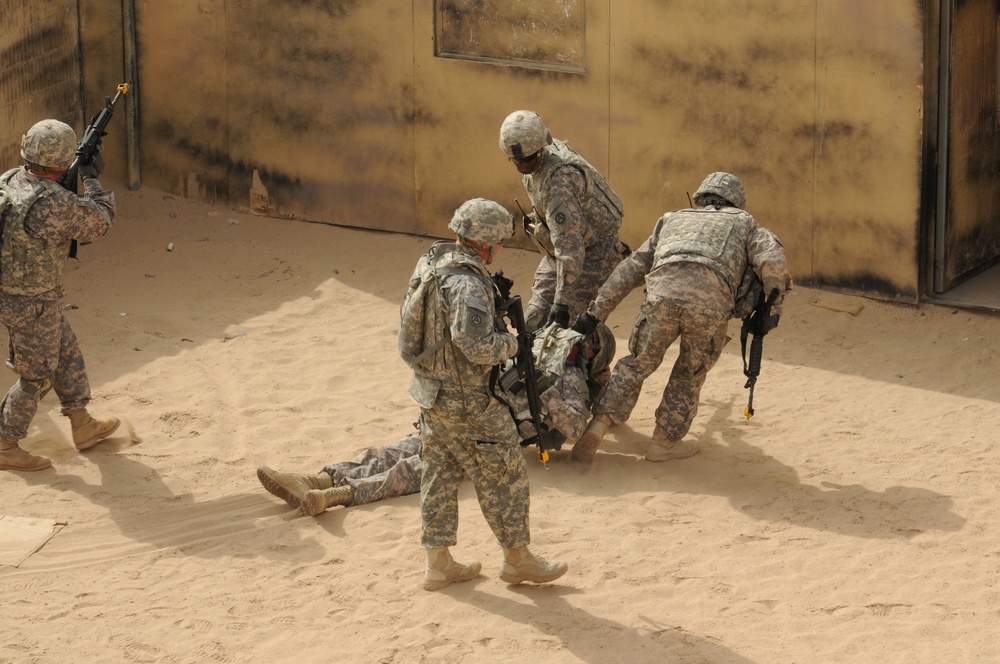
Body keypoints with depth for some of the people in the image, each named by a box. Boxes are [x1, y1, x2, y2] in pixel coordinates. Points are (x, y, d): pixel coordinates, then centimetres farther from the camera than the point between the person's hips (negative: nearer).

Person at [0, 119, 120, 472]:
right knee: (36, 376, 11)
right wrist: (92, 179, 2)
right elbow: (100, 221, -11)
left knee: (67, 353, 24)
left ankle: (82, 426, 37)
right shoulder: (59, 205, -30)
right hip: (32, 307, -8)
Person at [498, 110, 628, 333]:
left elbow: (569, 246, -36)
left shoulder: (559, 178, -33)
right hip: (557, 254, 9)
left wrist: (562, 301, -37)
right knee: (534, 320, 5)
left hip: (594, 254, -9)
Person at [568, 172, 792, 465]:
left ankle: (597, 427, 9)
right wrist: (772, 309, 18)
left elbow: (629, 270, 35)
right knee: (691, 372, 21)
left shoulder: (673, 219, 38)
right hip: (711, 301, -2)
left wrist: (595, 314, 34)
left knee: (637, 363, 20)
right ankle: (664, 441, 26)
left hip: (662, 292, 2)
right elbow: (772, 261, 9)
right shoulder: (744, 224, 32)